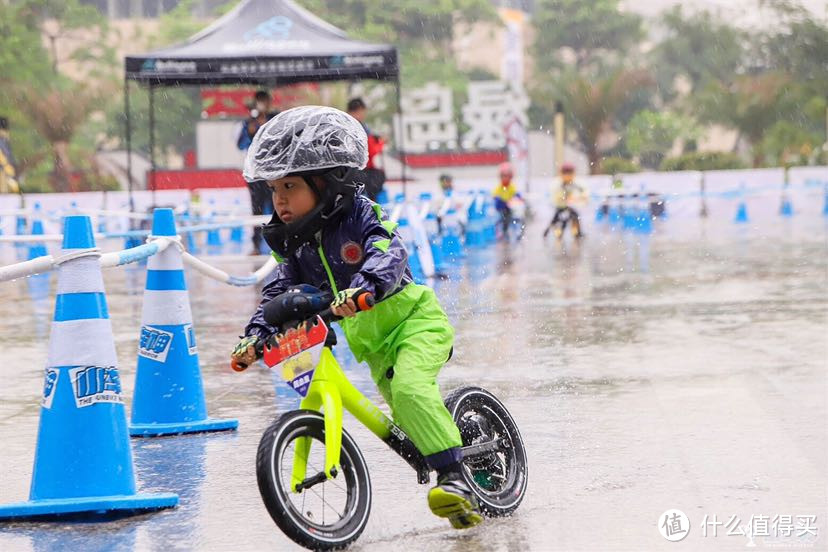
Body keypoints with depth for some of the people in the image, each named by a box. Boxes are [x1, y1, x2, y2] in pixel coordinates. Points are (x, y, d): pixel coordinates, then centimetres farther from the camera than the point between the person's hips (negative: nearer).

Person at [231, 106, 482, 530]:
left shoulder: (363, 216, -17)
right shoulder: (293, 242, 3)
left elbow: (389, 256, -33)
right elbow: (281, 291, 3)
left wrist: (362, 288, -52)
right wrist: (256, 336, -13)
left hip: (414, 319, -7)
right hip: (370, 343, 7)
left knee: (410, 389, -30)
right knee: (410, 417, 8)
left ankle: (454, 479, -30)